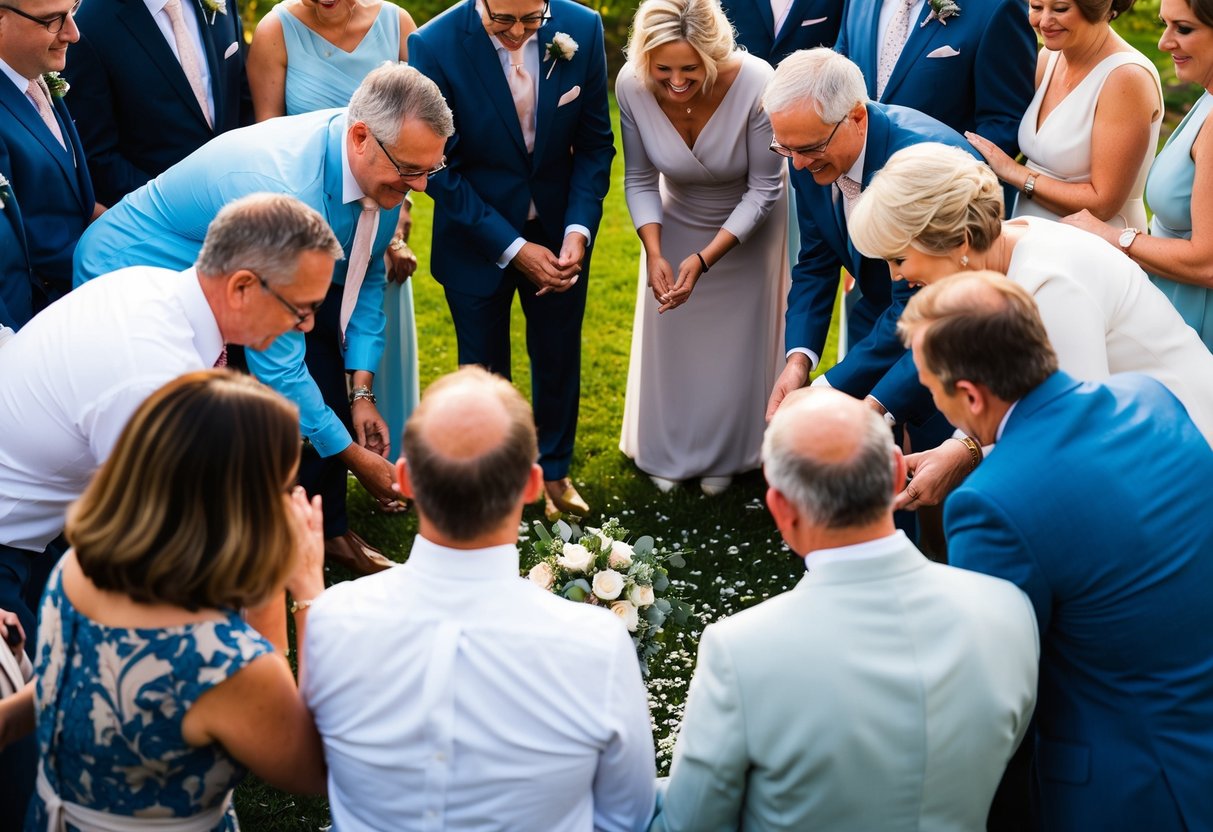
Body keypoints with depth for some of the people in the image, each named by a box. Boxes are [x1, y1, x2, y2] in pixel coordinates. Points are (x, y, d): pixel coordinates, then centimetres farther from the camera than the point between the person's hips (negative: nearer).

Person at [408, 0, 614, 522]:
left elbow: (595, 143, -4)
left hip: (558, 231, 3)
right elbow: (440, 169, -17)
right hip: (478, 239, -2)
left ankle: (554, 469, 41)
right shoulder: (435, 45, -22)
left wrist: (578, 230, -16)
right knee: (484, 371, 12)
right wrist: (513, 248, -20)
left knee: (559, 358, 18)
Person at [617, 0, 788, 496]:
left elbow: (764, 190, -25)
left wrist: (704, 259, -32)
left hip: (749, 226, -2)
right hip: (676, 223, 2)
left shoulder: (755, 83, -35)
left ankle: (725, 456, 34)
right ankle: (668, 452, 35)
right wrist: (654, 254, -27)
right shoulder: (631, 85, -28)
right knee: (671, 336, 14)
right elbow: (640, 180, -13)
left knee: (737, 339, 12)